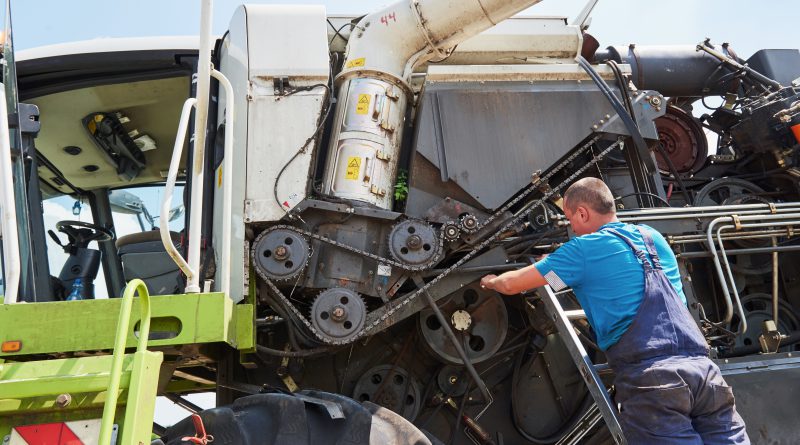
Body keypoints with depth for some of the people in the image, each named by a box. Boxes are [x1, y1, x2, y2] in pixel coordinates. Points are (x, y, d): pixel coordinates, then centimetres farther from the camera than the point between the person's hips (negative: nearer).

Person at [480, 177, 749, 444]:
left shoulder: (584, 250, 2)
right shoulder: (654, 238, 22)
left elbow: (511, 285, 8)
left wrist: (490, 281, 34)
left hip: (649, 378, -6)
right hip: (702, 368, 6)